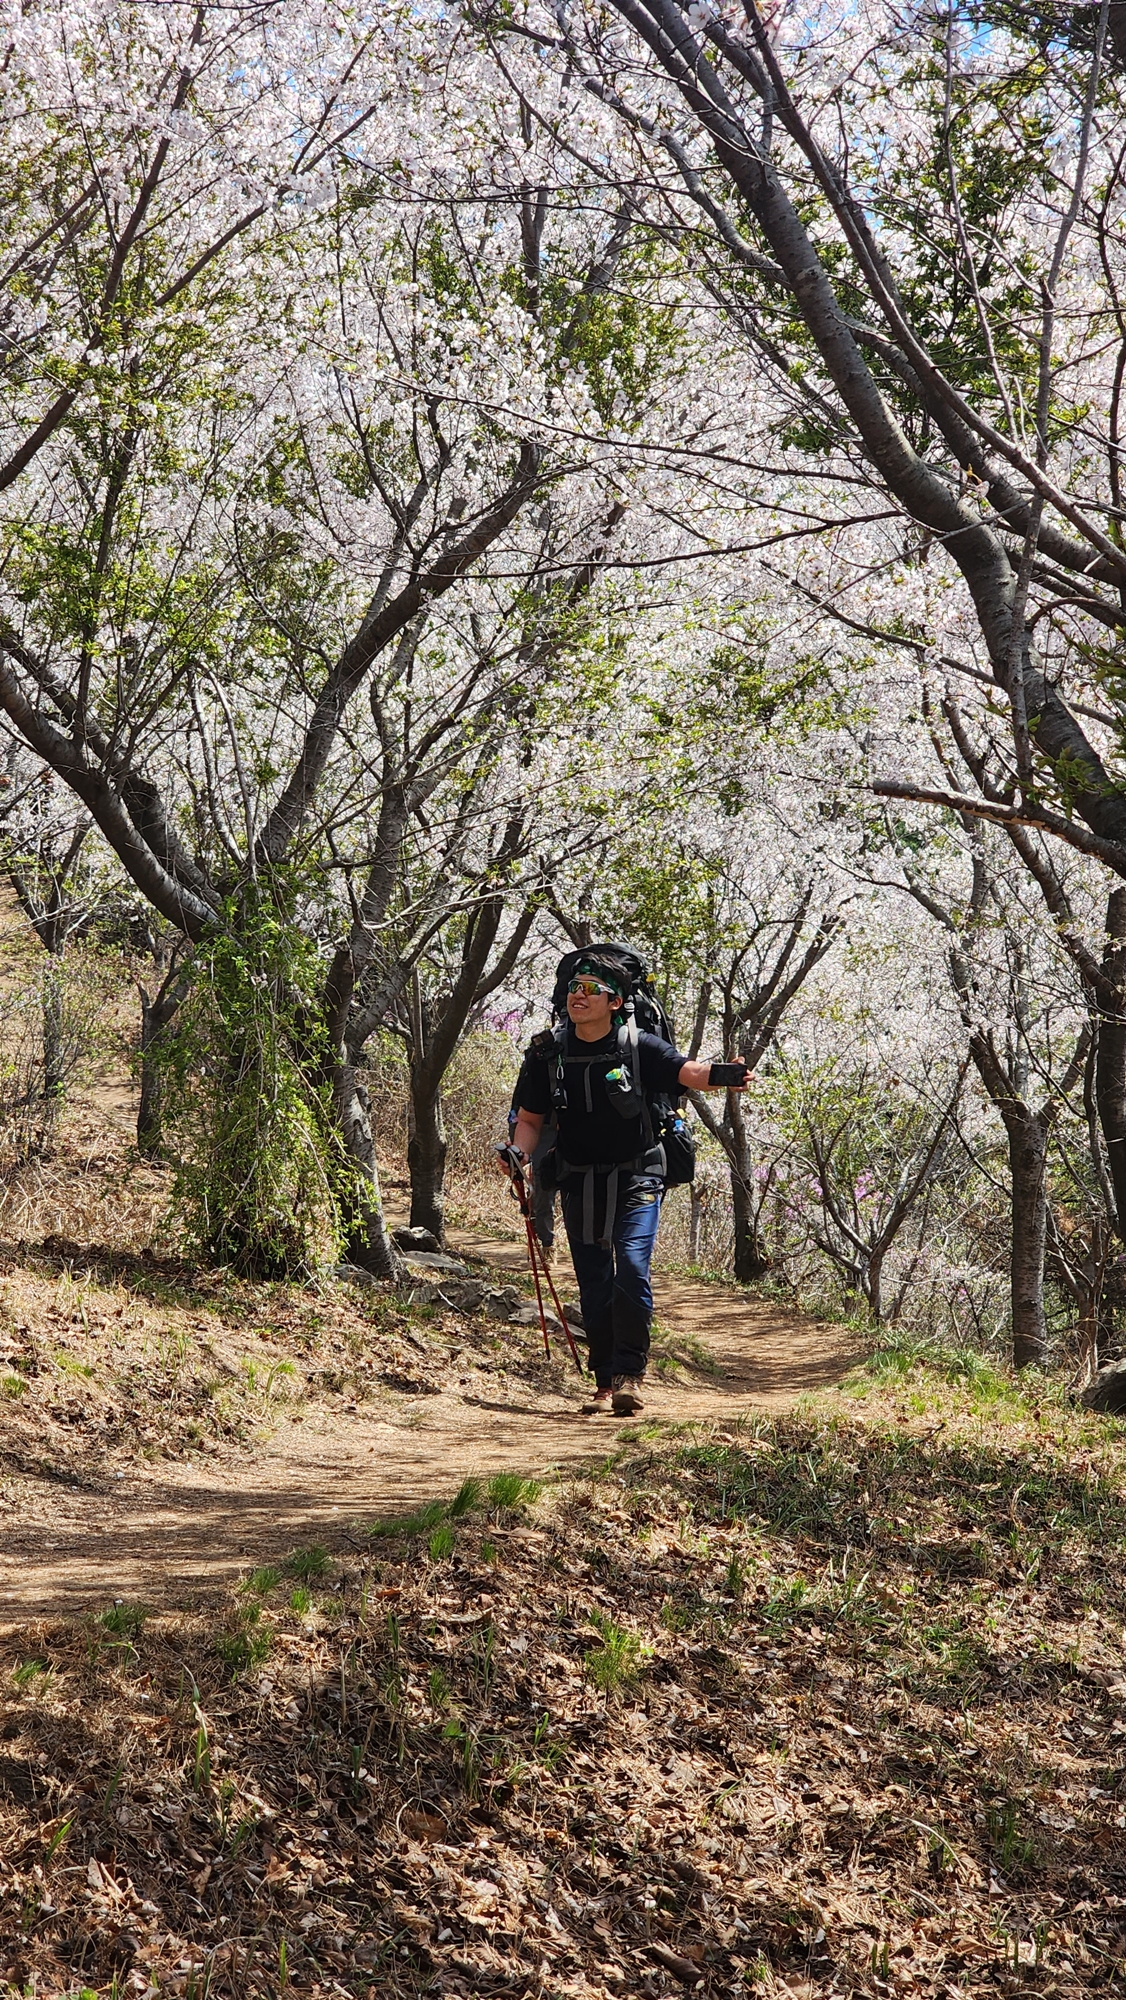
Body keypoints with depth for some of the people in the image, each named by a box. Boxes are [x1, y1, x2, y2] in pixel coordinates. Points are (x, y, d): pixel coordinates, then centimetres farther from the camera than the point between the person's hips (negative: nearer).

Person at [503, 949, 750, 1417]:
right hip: (579, 1187, 3)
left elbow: (687, 1071, -22)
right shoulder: (548, 1055, 0)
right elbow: (530, 1119, 7)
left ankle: (629, 1375, -9)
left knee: (632, 1269, -19)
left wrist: (718, 1075, -44)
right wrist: (520, 1152, -14)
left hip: (634, 1182, -3)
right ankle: (605, 1384, 17)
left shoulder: (639, 1049, -8)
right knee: (594, 1288, 6)